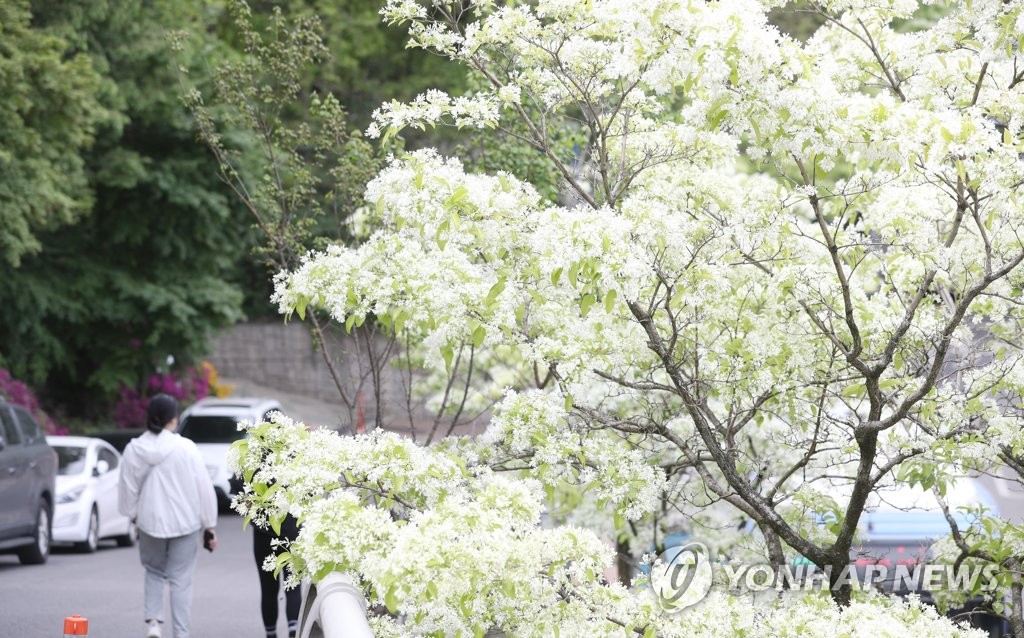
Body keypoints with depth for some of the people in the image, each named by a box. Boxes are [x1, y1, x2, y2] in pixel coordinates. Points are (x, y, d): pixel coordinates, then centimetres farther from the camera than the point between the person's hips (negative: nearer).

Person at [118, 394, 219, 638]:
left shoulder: (133, 450, -5)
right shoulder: (186, 448, -12)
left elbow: (128, 490, 3)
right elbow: (204, 489, -8)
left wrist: (135, 517, 19)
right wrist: (209, 526, 0)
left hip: (149, 522, 2)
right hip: (185, 522, -2)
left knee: (154, 572, 21)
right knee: (181, 580, 5)